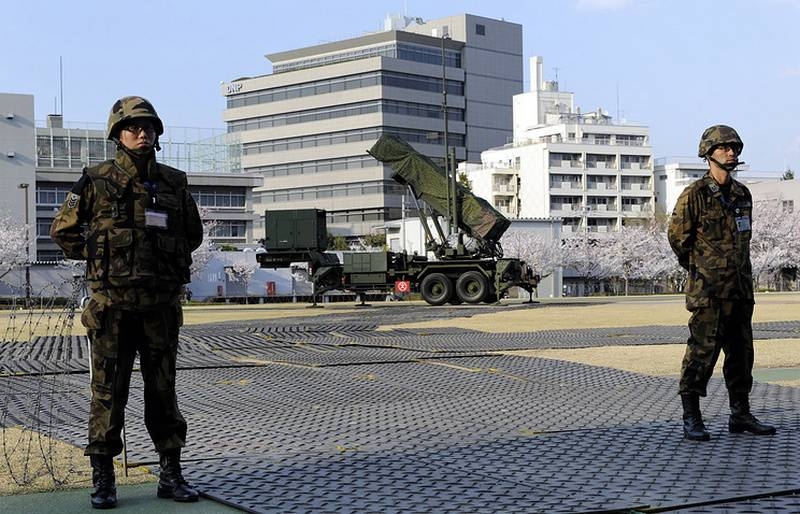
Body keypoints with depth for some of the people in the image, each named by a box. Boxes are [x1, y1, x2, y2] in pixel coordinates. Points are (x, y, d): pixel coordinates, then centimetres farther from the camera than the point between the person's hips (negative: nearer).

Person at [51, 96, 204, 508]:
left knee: (163, 391, 8)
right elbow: (62, 231, 7)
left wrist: (169, 262, 10)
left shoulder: (174, 183, 7)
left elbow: (193, 234, 20)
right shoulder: (96, 181, -2)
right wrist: (99, 259, 4)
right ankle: (103, 480, 11)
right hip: (112, 304, -2)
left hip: (161, 304, 3)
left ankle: (171, 475, 17)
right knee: (108, 392, 2)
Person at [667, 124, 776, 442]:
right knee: (702, 350, -7)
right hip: (708, 288, -7)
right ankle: (691, 419, -1)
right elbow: (677, 237, -2)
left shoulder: (743, 195, 12)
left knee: (741, 351, 10)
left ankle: (741, 415, 20)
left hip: (740, 286, 7)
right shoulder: (694, 195, -9)